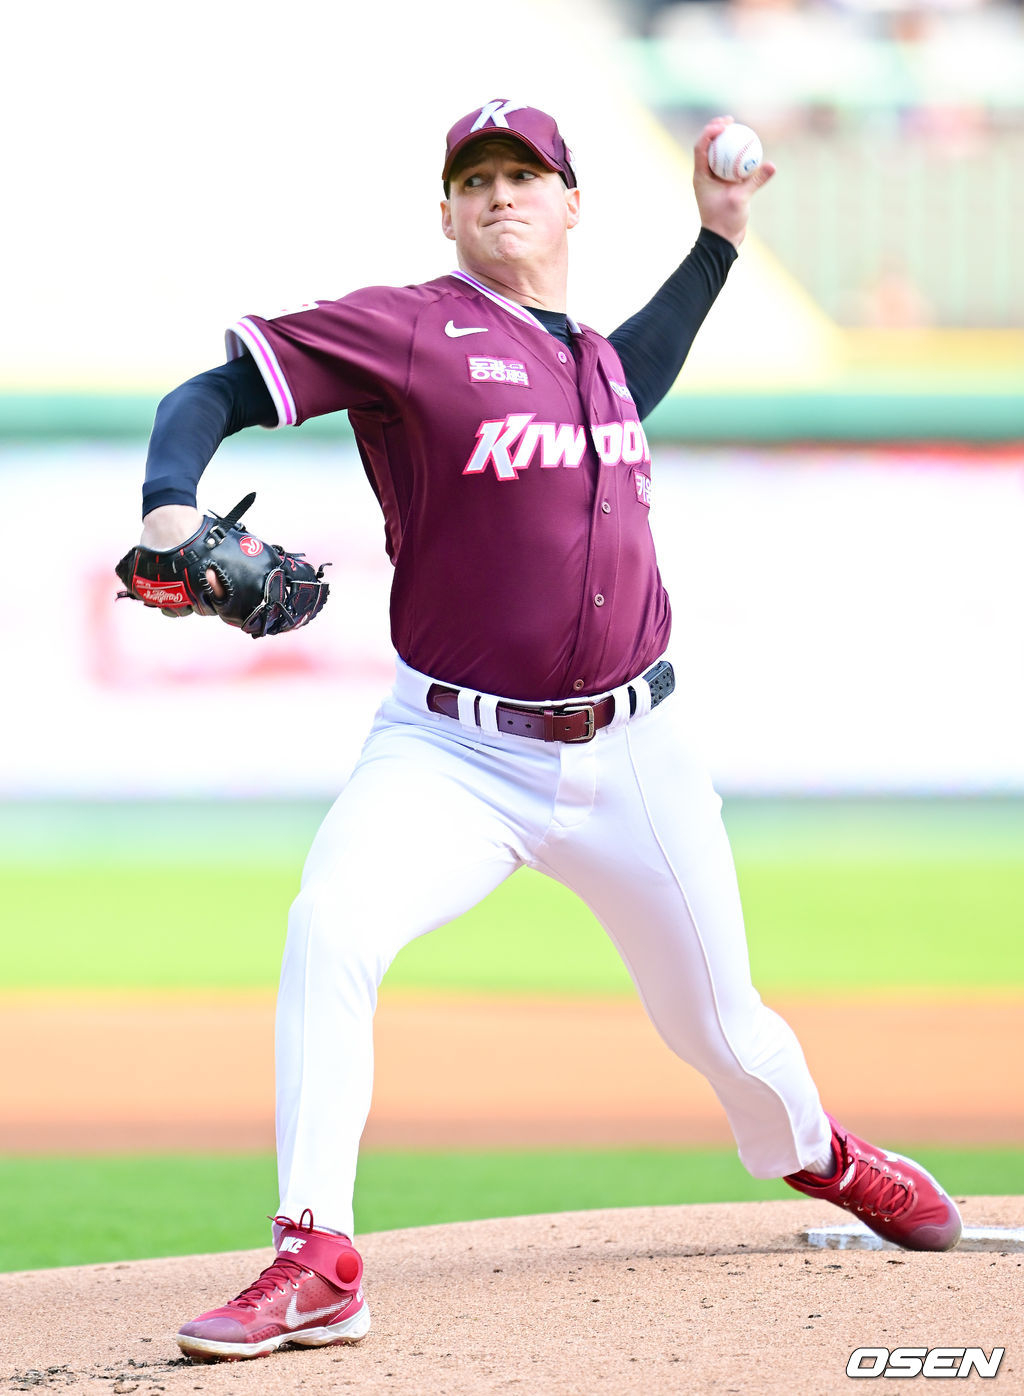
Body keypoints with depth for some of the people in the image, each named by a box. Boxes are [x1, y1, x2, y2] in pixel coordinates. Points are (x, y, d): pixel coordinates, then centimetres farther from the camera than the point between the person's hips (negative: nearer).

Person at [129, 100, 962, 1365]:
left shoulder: (590, 352, 10)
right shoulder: (405, 331, -7)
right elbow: (216, 392, -11)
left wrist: (718, 235, 30)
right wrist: (170, 510, -31)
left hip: (631, 752, 4)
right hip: (455, 752, -4)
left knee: (718, 1024, 13)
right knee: (329, 926, -29)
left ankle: (817, 1156, 47)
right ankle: (315, 1266, -26)